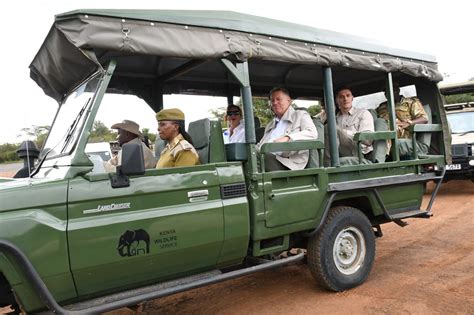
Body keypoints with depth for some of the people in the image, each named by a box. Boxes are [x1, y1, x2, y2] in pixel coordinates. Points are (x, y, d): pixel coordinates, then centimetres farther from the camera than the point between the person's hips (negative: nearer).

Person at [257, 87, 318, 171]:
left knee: (264, 157, -37)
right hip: (265, 157, 5)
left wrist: (287, 138, -18)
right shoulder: (270, 125, 35)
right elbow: (260, 145, 29)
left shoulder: (300, 115, 17)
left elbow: (312, 133, -3)